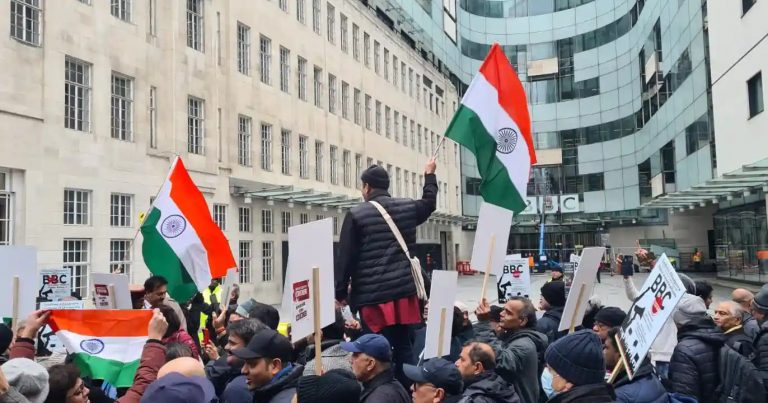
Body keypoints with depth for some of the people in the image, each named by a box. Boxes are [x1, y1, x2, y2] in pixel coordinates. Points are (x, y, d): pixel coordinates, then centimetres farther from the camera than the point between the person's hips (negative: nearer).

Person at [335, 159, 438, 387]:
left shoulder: (356, 215, -5)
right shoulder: (407, 208, 7)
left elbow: (346, 258, -6)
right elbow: (429, 203, 30)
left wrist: (341, 292, 1)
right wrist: (429, 175, 44)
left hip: (372, 295, -4)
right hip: (403, 291, 5)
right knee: (404, 347, 11)